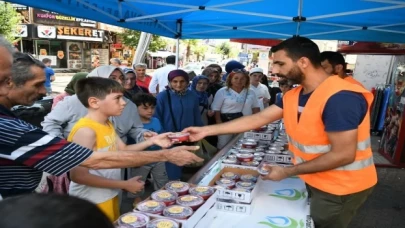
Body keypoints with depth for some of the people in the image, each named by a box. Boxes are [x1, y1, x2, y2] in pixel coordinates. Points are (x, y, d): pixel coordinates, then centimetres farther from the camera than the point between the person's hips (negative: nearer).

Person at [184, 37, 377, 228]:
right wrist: (206, 131, -5)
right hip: (316, 181, 8)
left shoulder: (340, 97, -29)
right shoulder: (293, 95, -1)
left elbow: (343, 155, -28)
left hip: (341, 187, -7)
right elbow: (257, 119, -1)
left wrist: (286, 172, -20)